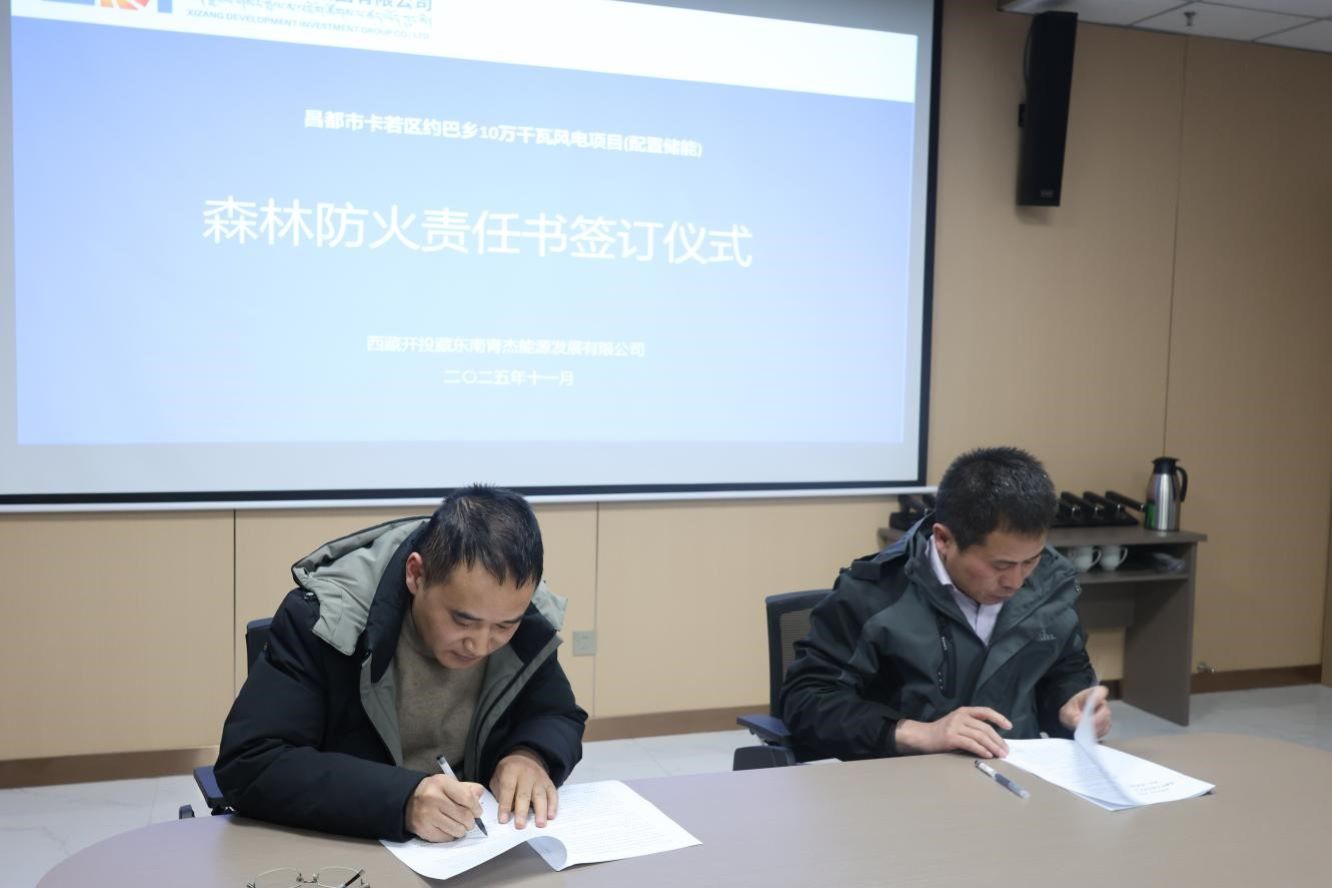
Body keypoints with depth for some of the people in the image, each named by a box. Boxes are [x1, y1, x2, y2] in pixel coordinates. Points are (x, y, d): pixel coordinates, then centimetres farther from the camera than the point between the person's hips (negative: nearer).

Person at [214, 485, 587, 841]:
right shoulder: (322, 618, -19)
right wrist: (403, 800, -35)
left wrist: (530, 756, -17)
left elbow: (560, 717, 5)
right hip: (338, 850, -3)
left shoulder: (527, 620, -8)